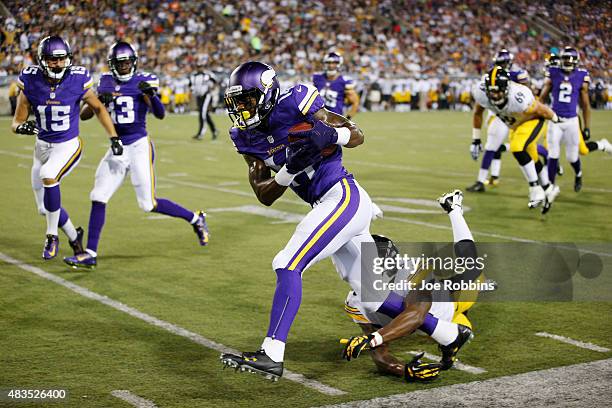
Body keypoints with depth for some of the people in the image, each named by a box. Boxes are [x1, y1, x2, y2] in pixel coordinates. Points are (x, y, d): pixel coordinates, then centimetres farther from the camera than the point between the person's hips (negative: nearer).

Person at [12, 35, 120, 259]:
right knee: (45, 208, 7)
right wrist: (22, 127, -27)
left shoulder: (77, 81, -15)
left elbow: (98, 108, 2)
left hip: (68, 146, -3)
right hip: (42, 146, 3)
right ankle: (74, 236, 35)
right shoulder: (31, 82, -12)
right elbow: (17, 122, -4)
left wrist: (114, 138, -2)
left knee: (48, 175, -33)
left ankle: (52, 236, -14)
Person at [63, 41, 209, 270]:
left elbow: (160, 115, -14)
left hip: (139, 147, -4)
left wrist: (151, 94, -31)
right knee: (98, 198, -2)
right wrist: (99, 100, -14)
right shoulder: (106, 83, 6)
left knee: (149, 204, -3)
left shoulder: (143, 81, -5)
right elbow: (83, 115, 4)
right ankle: (90, 254, 4)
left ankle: (195, 219, 19)